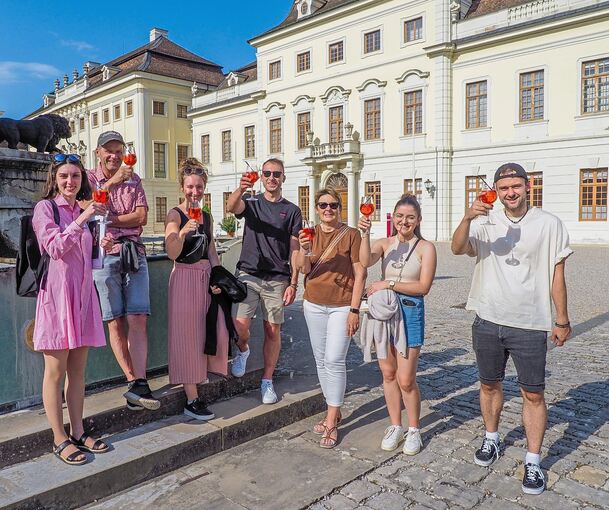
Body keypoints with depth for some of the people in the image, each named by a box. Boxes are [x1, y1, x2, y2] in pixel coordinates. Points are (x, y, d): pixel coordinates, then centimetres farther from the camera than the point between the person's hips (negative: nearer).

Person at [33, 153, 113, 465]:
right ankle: (60, 439, 10)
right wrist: (81, 220, -20)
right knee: (56, 371, 0)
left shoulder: (82, 211, 17)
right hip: (57, 292, -6)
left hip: (83, 291, 6)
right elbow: (55, 248, -14)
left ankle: (78, 432, 20)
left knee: (78, 370, 11)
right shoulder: (45, 207, -1)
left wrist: (102, 248, 4)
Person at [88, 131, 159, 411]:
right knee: (116, 323, 1)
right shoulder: (89, 179, 9)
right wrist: (111, 182, -17)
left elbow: (141, 217, 3)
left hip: (134, 253, 2)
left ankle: (137, 386, -11)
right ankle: (134, 381, 10)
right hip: (103, 254, -1)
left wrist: (107, 220, -6)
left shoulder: (133, 180, 16)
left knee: (138, 320, -9)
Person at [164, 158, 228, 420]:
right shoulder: (175, 215, -7)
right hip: (184, 278, -6)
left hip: (206, 276, 6)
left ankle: (200, 372, 32)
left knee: (216, 329, 1)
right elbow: (172, 253, -17)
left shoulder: (206, 216, 11)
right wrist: (182, 233, -35)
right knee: (188, 336, 0)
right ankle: (192, 399, 8)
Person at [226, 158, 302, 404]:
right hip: (248, 274, 0)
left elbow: (295, 250, 5)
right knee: (240, 326, -12)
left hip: (277, 279, 1)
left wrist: (293, 283, -3)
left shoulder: (292, 211, 8)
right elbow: (231, 207, -16)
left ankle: (267, 382, 20)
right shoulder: (251, 203, 9)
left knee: (273, 331, 4)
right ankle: (242, 350, 23)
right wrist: (241, 189, -38)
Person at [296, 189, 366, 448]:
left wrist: (354, 310, -12)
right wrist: (304, 250, -22)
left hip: (342, 305, -5)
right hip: (314, 304, 5)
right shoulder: (310, 233, 6)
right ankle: (334, 411, 26)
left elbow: (360, 273, -7)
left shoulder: (351, 234, -6)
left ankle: (331, 422, 3)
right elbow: (303, 269, -2)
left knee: (334, 360, -8)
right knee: (321, 360, 11)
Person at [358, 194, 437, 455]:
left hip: (410, 312, -4)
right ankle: (395, 427, 29)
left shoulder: (426, 248, -4)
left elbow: (423, 287, -11)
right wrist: (365, 233, -26)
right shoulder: (384, 243, 5)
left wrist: (389, 284, -14)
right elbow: (365, 261, -15)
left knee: (406, 380, -1)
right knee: (388, 374, 12)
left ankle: (414, 430, 21)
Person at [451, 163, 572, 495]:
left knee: (533, 394, 4)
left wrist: (562, 321, 2)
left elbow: (557, 276, 0)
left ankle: (533, 462, 18)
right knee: (489, 385, 17)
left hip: (530, 325, -2)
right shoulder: (486, 224, 1)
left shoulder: (549, 224, -3)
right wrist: (467, 218, -31)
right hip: (487, 321, 3)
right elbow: (457, 249, -15)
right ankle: (491, 440, 37)